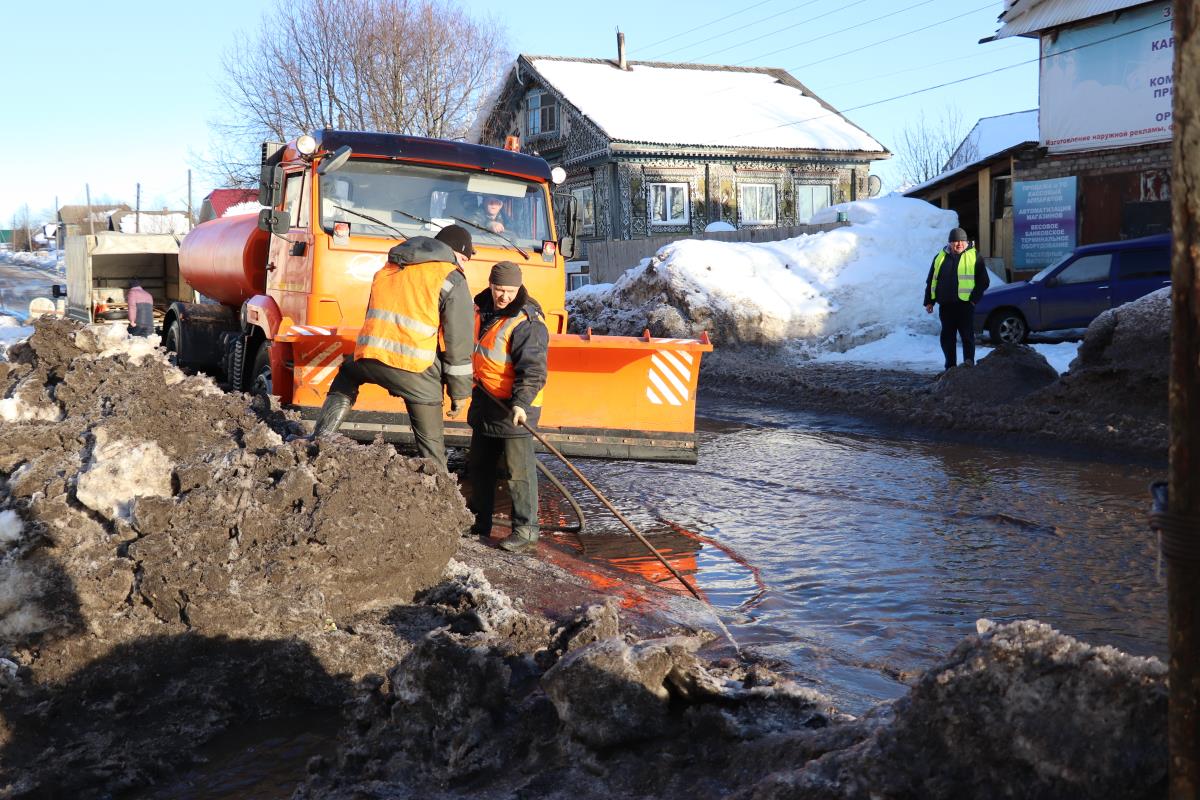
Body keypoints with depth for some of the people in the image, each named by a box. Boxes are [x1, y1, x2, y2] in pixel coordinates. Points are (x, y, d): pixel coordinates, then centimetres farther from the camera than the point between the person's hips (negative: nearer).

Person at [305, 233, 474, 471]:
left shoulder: (388, 269, 22)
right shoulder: (451, 279, 2)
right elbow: (458, 342, -1)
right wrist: (460, 391, 6)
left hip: (369, 357, 5)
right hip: (416, 370, -5)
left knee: (346, 376, 37)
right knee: (431, 443, 5)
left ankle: (319, 438, 23)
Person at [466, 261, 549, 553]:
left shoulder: (528, 323, -19)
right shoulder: (482, 308, 6)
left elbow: (533, 369, -25)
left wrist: (521, 403, -36)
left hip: (513, 408, -9)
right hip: (484, 401, 9)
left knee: (519, 469, -5)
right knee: (479, 464, 18)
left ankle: (525, 529, 3)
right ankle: (479, 520, 32)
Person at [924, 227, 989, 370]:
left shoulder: (974, 257, 2)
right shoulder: (940, 257, 13)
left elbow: (983, 281, 2)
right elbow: (931, 281, 17)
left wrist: (974, 298, -6)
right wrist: (929, 301, 12)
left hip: (965, 304, -4)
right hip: (945, 305, 4)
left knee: (967, 335, -7)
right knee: (947, 337, 8)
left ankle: (969, 362, -5)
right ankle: (950, 366, 15)